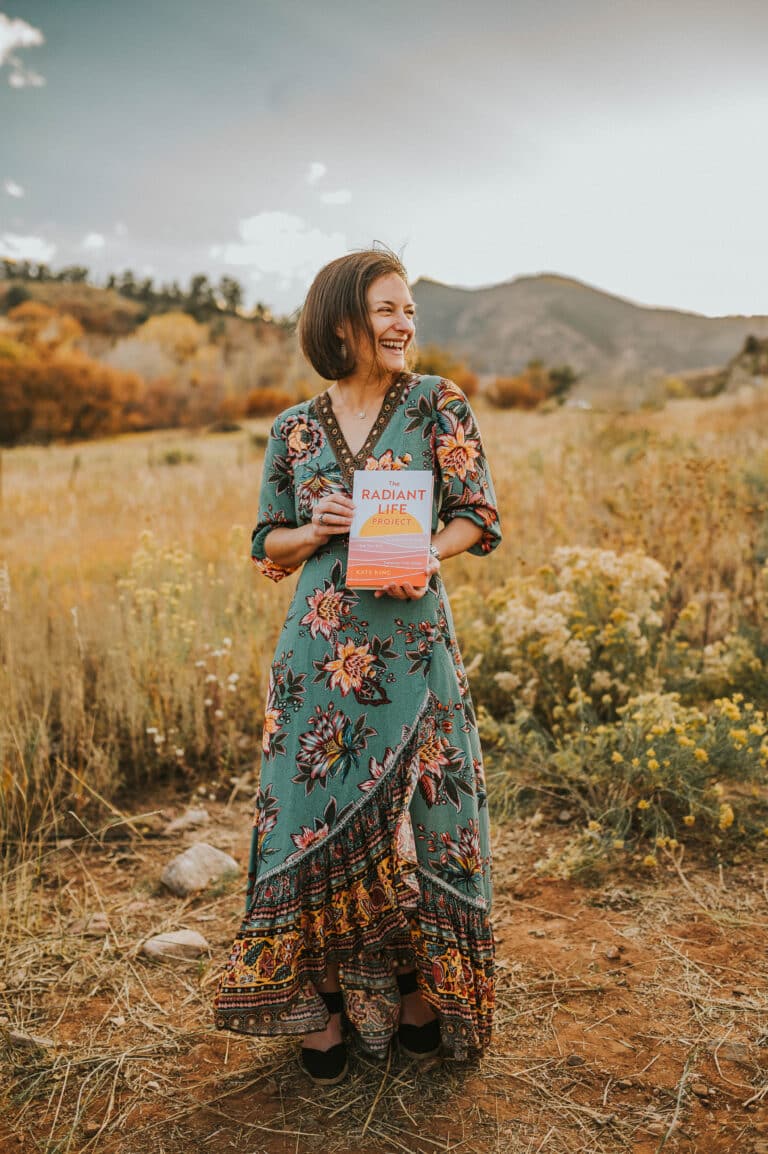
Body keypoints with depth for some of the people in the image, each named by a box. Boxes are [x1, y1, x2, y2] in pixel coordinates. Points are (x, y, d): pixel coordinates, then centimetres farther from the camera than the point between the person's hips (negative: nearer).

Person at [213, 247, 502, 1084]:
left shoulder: (437, 404, 3)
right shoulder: (294, 429, 7)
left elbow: (476, 514, 2)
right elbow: (267, 544, 13)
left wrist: (426, 552, -18)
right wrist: (315, 531, -9)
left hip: (411, 645, -1)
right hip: (319, 648, 2)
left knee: (413, 813, 3)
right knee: (313, 812, 3)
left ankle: (419, 993, 27)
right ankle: (321, 1002, 23)